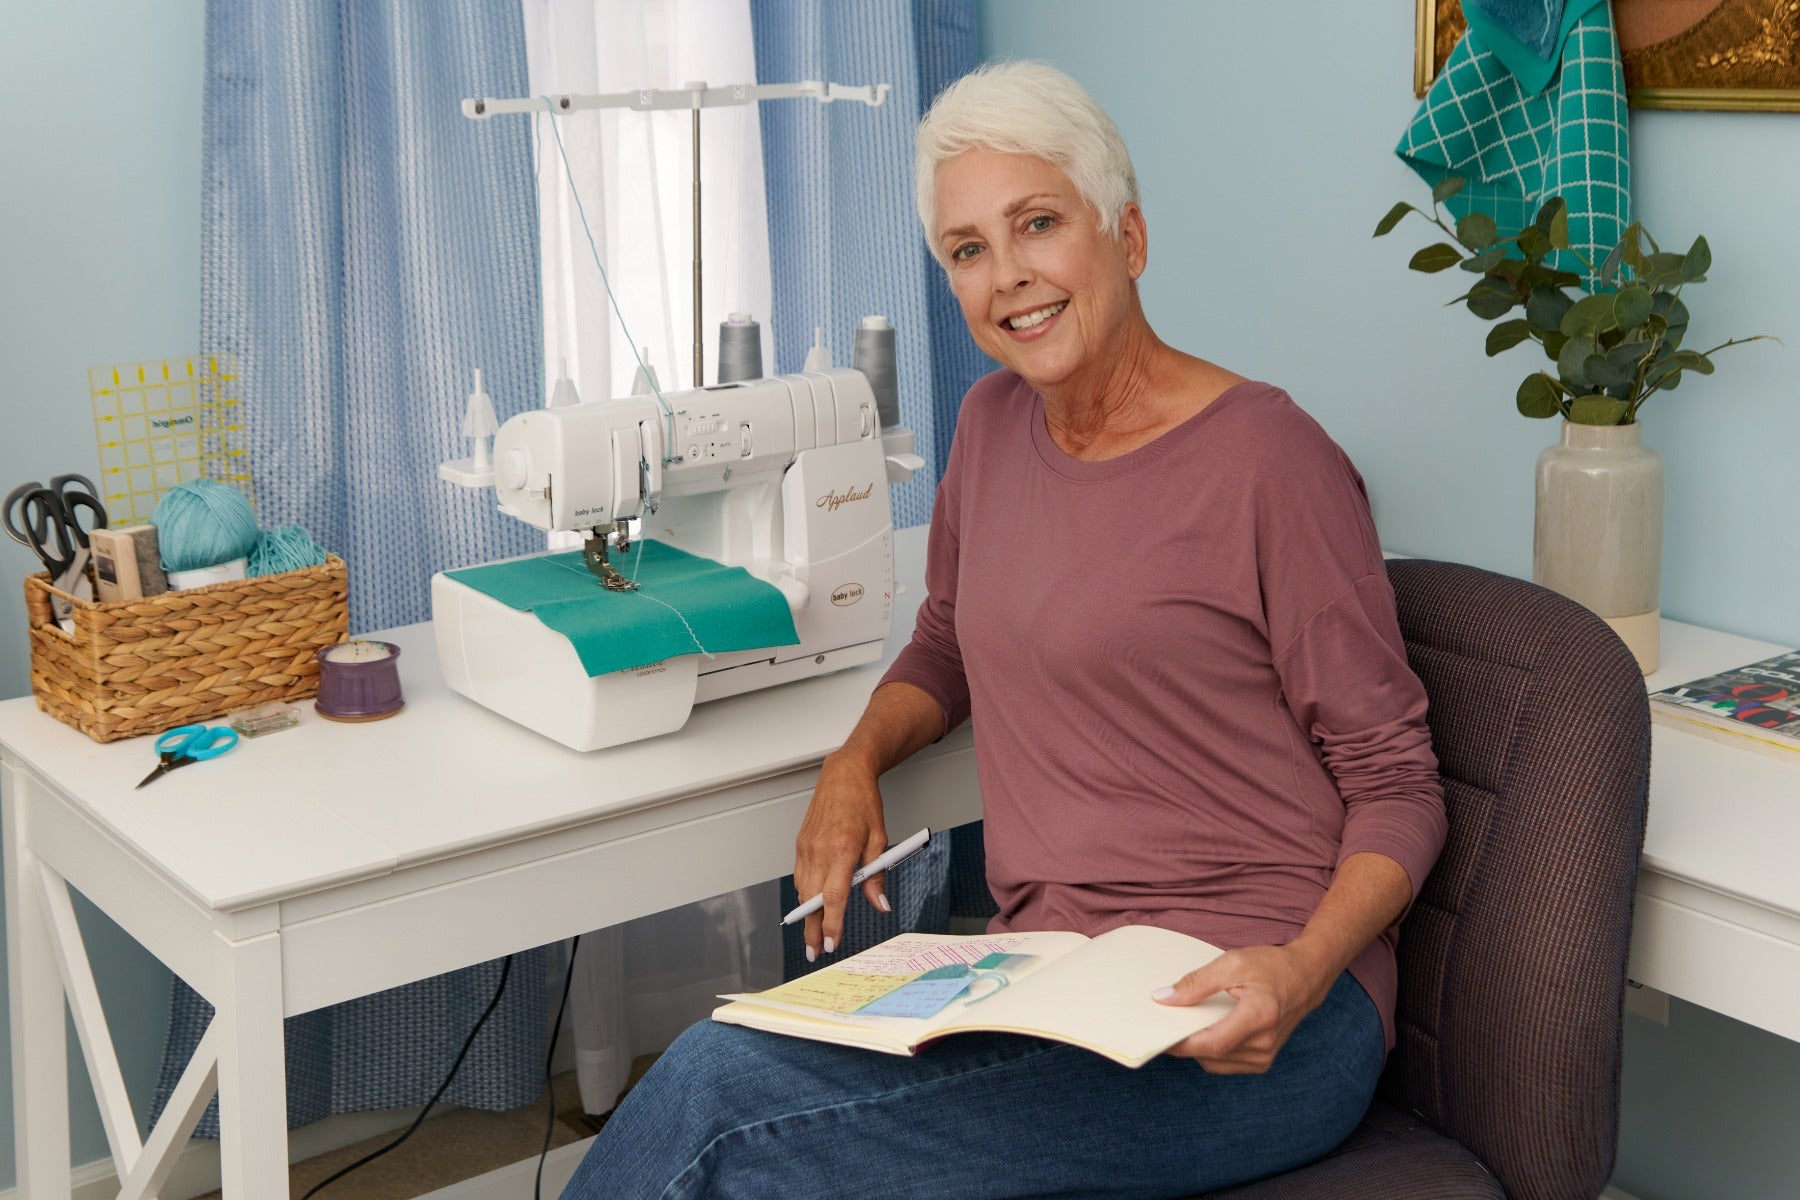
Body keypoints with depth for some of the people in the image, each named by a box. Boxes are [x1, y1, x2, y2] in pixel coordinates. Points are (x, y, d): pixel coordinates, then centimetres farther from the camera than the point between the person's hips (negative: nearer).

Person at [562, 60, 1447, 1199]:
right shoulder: (994, 425, 11)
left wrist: (1303, 970, -24)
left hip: (1236, 1012, -6)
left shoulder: (1268, 458, -10)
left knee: (717, 1095, -23)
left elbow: (1396, 788, -6)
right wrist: (857, 758, 7)